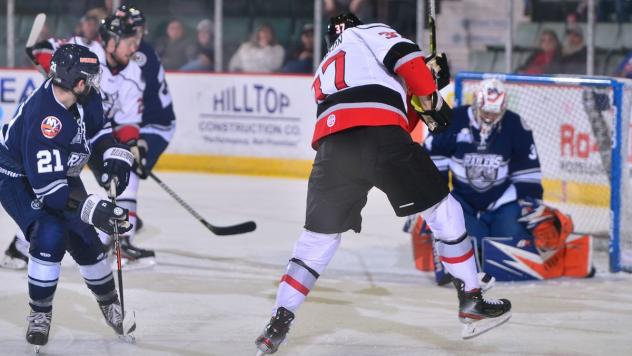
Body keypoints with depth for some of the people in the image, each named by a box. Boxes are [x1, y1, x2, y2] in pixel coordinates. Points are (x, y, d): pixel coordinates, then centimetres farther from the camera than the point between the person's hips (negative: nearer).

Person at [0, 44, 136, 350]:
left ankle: (110, 304, 27)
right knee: (50, 235, -26)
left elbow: (97, 128, 9)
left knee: (84, 239, 5)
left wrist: (115, 155, -9)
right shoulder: (43, 118, -39)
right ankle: (39, 314, -8)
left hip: (59, 172, 7)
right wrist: (92, 209, -43)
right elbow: (47, 187, -39)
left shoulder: (84, 97, -15)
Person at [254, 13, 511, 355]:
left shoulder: (325, 71, 39)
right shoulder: (368, 32, 22)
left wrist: (423, 90, 32)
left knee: (319, 236, 20)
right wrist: (432, 101, 13)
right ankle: (471, 301, 13)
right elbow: (405, 57, 1)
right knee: (443, 210, 12)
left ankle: (279, 322, 11)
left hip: (332, 146, 5)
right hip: (381, 136, -5)